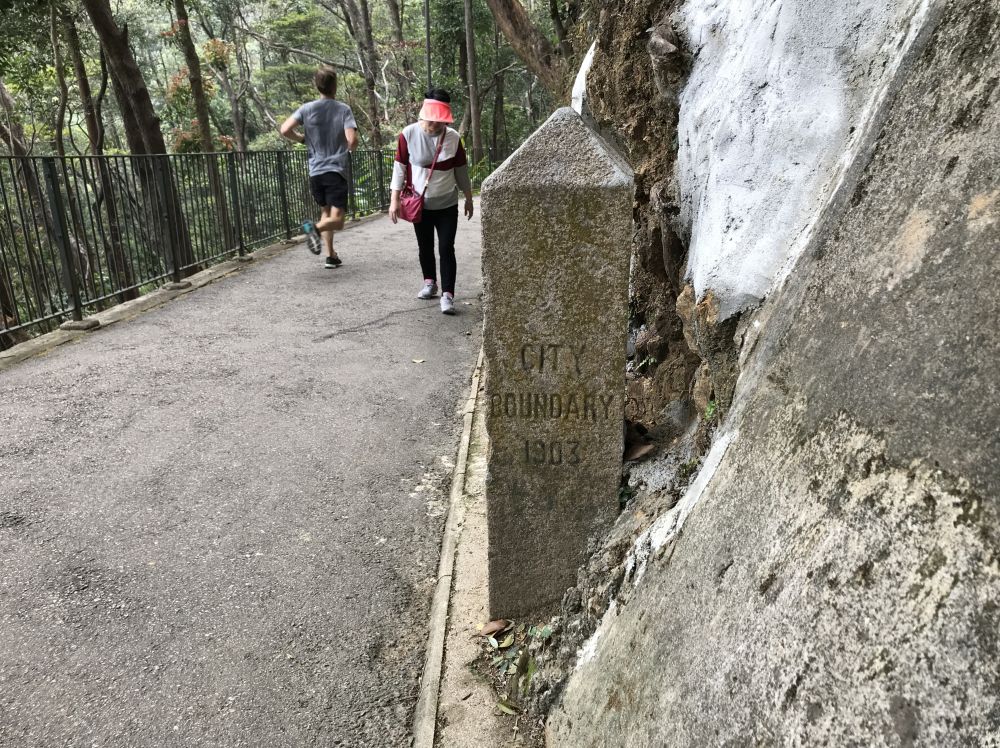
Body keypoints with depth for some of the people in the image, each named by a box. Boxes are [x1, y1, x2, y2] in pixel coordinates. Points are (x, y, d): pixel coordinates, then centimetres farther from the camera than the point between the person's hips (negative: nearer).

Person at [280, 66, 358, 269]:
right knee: (336, 219, -6)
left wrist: (303, 139, 11)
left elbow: (285, 130, -7)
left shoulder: (307, 108, 3)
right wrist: (349, 150, 8)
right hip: (337, 171, -4)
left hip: (315, 171, 4)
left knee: (325, 212, 20)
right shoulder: (343, 109, -4)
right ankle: (315, 228, -36)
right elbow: (352, 140, -15)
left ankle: (330, 255, 14)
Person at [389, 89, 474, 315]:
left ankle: (447, 294, -5)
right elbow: (400, 167, -4)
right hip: (420, 204, 1)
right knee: (425, 246, 14)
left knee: (446, 248, -6)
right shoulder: (408, 134, -10)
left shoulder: (453, 138, -7)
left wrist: (468, 198, 10)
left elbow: (461, 170, 4)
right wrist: (395, 199, -6)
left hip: (447, 205, -1)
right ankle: (429, 282, 33)